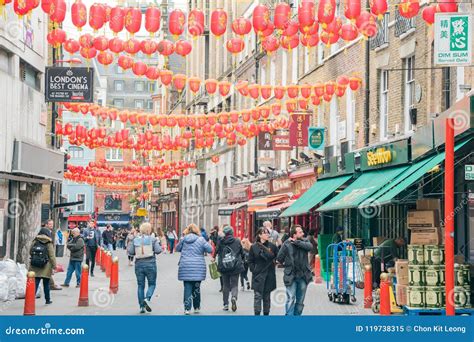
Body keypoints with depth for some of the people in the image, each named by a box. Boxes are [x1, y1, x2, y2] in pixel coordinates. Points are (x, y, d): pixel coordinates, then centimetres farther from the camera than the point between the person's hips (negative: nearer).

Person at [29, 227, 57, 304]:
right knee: (46, 285, 13)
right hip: (46, 268, -2)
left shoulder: (35, 242, 2)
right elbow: (52, 256, -7)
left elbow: (30, 253, 9)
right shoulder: (49, 244, -7)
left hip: (35, 268, 2)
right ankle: (48, 300, 25)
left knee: (35, 284, 0)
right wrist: (54, 266, -1)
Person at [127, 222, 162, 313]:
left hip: (139, 264, 2)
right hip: (150, 264, -2)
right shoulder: (152, 239, -6)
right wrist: (158, 243, 7)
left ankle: (142, 306, 7)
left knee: (140, 285, 9)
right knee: (152, 284, 9)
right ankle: (147, 299, -17)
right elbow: (158, 250, -11)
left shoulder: (135, 240, 1)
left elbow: (130, 251, 0)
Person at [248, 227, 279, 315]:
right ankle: (257, 314, -7)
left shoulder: (272, 246, 3)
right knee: (258, 296, -7)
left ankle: (266, 314, 19)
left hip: (269, 275, 2)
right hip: (258, 275, -2)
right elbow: (250, 261, 3)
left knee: (267, 297, 10)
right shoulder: (254, 247, -1)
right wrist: (253, 270, -6)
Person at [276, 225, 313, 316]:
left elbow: (309, 246, -20)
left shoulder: (304, 241, 3)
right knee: (291, 299, -9)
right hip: (291, 276, -4)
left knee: (300, 300, 12)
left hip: (303, 276, 4)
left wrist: (296, 242, -20)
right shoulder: (287, 244, -8)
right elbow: (279, 258, -1)